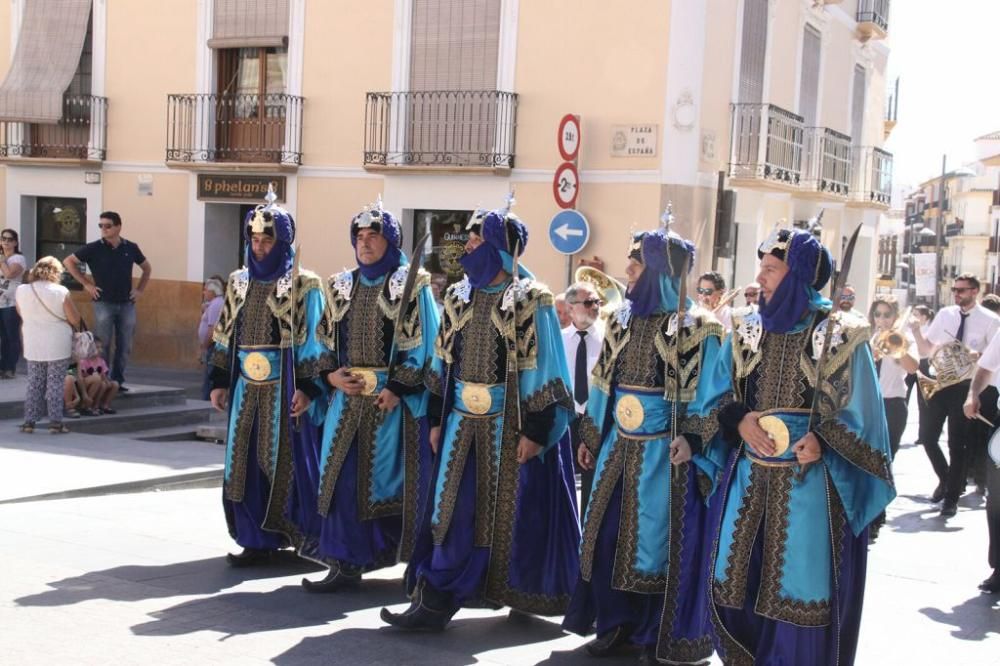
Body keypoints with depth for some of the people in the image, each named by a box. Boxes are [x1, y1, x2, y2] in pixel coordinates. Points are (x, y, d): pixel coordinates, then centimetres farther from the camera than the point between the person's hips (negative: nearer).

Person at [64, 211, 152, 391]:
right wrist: (86, 284, -1)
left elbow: (147, 268, 19)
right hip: (104, 303, -3)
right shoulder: (94, 248, -4)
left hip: (127, 304, 3)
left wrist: (140, 289, 10)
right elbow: (69, 262, 4)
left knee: (125, 346, 5)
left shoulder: (131, 248, 4)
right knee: (102, 345, -2)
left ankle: (118, 380, 15)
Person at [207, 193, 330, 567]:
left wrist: (307, 388, -15)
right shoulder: (239, 283, 12)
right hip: (246, 389, 6)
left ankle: (304, 537, 13)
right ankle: (259, 540, 13)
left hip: (285, 389, -5)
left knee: (286, 461, 0)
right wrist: (219, 382, 11)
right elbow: (225, 337, 15)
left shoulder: (303, 286, -5)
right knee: (246, 462, 5)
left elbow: (314, 341, -8)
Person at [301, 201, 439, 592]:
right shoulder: (342, 286, 14)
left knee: (391, 476, 0)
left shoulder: (411, 286, -2)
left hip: (394, 399, -5)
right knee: (343, 477, 2)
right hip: (348, 397, 5)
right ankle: (346, 564, 12)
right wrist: (332, 375, -2)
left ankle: (399, 551, 16)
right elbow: (327, 340, 17)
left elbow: (422, 344, -7)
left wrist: (397, 389, -16)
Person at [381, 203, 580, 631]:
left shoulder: (530, 300, -8)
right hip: (462, 420, 5)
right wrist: (437, 419, 11)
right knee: (454, 508, 4)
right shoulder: (460, 295, 9)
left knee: (510, 509, 5)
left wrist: (535, 430, -14)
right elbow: (444, 362, 13)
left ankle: (520, 595, 23)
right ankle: (435, 601, 10)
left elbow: (542, 369, -10)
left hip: (510, 421, -5)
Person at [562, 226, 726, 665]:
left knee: (658, 541, 1)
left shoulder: (697, 328, -9)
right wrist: (591, 436, 15)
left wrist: (691, 440, -22)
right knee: (610, 535, 9)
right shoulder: (623, 319, 9)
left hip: (664, 452, -6)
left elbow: (708, 395, -10)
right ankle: (616, 622, 25)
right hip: (618, 447, 6)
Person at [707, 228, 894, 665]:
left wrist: (823, 441, -22)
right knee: (736, 578, 10)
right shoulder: (749, 331, 7)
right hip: (749, 475, 5)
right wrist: (740, 420, -10)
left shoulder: (839, 336, -6)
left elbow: (858, 410, -5)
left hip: (809, 478, -5)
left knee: (799, 585, 0)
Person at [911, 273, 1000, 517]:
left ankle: (951, 498, 12)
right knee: (927, 436, 5)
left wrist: (980, 355, -25)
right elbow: (926, 350, 8)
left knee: (958, 443, 1)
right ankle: (946, 479, 31)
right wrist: (916, 330, -9)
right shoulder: (945, 314, 6)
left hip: (965, 386, -4)